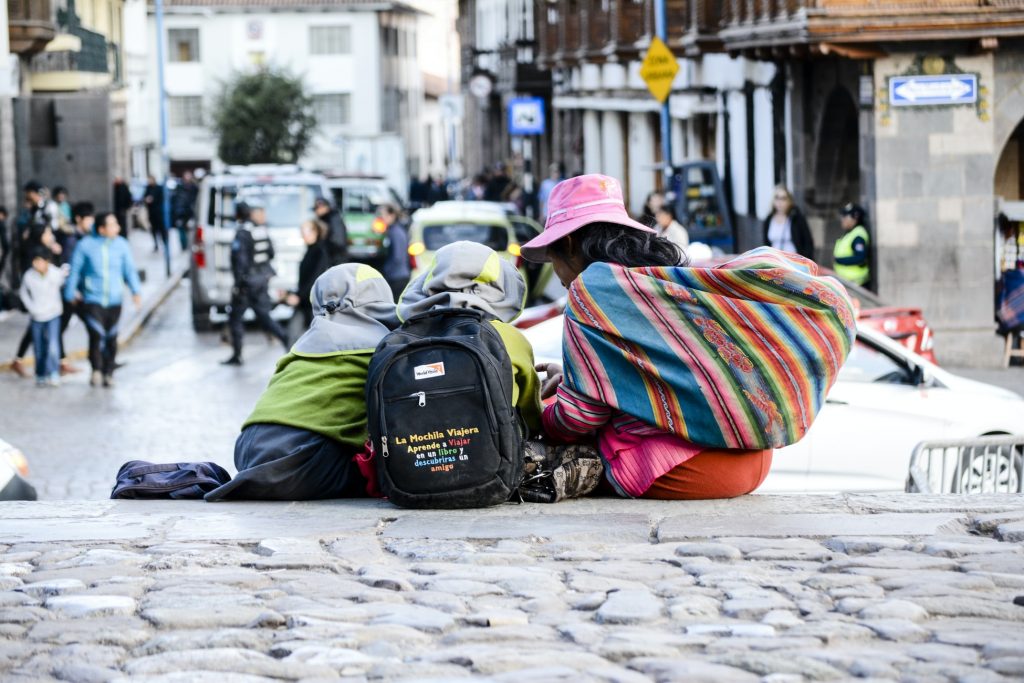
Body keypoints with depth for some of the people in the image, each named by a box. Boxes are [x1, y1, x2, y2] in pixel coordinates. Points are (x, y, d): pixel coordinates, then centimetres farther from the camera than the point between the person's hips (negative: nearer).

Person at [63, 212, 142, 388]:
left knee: (111, 339, 8)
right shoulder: (85, 245, -6)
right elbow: (74, 270, 3)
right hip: (92, 299, -3)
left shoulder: (122, 245, -1)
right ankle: (96, 370, -3)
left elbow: (129, 269, 2)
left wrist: (136, 291, -12)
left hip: (114, 300, 3)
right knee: (96, 335, -17)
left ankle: (108, 373, 21)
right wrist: (70, 293, 8)